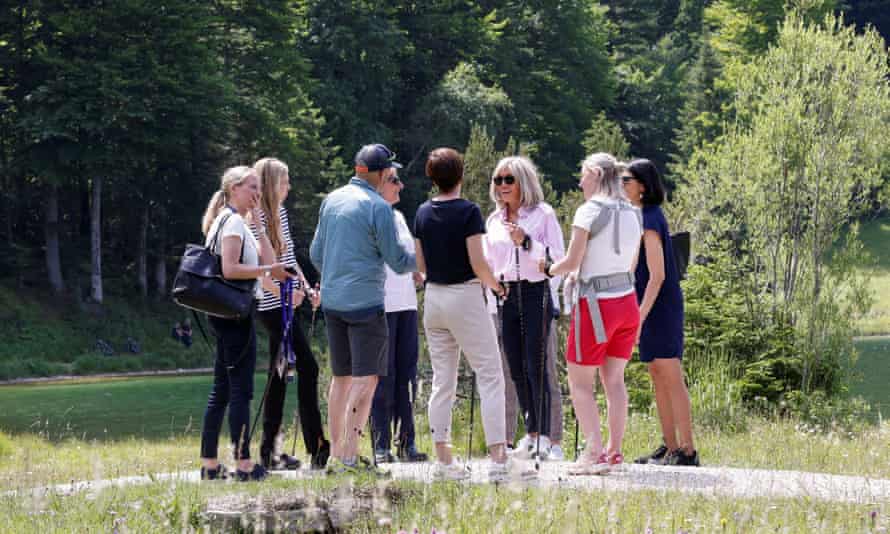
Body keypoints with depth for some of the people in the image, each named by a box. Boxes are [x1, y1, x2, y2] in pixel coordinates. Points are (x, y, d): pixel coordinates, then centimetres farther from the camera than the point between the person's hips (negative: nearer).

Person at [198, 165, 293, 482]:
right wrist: (267, 271, -18)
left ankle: (209, 463, 13)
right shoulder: (233, 221, -11)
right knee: (241, 389, -9)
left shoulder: (239, 223, 20)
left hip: (227, 314, 10)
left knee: (221, 389, 11)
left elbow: (266, 259, 15)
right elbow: (230, 269, -22)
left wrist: (257, 223, 11)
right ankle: (244, 464, -10)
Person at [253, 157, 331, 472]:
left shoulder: (279, 213, 14)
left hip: (284, 305, 9)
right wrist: (283, 292, -24)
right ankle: (317, 448, -8)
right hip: (275, 306, -9)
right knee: (307, 367, -10)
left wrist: (306, 287, 14)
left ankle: (270, 451, 12)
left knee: (279, 374, 9)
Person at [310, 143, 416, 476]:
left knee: (341, 378, 14)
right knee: (365, 379, -7)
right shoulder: (377, 207, -11)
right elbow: (397, 261, -8)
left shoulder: (331, 200, 11)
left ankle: (336, 456, 15)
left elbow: (316, 254, 18)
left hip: (332, 301, 8)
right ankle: (350, 458, -13)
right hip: (365, 302, -8)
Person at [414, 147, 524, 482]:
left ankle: (443, 460, 10)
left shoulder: (423, 213, 5)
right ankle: (497, 458, -12)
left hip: (433, 297, 6)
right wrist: (495, 286, 2)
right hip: (465, 296, -6)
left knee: (442, 380, 11)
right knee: (490, 378, -3)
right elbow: (478, 264, -15)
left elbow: (421, 264, 10)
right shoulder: (468, 212, -12)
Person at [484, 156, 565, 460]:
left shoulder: (543, 214, -2)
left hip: (536, 293, -6)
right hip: (506, 296, 6)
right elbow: (489, 263, 22)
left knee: (536, 366, -10)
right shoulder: (493, 221, 15)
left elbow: (558, 257, -8)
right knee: (516, 369, 5)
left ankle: (544, 436, -7)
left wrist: (526, 242, -19)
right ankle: (530, 433, 12)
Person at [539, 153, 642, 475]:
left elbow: (573, 261, -13)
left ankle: (595, 452, -11)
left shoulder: (589, 211, -12)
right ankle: (615, 452, 9)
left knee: (580, 382, -1)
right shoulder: (632, 214, 10)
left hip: (595, 303, -7)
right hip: (627, 301, 7)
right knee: (614, 380, 11)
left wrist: (548, 269, 5)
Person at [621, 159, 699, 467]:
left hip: (660, 306, -10)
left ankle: (687, 450, -6)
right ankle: (670, 447, 16)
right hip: (653, 307, 10)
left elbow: (657, 275, -20)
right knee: (658, 378, 11)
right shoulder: (644, 217, 14)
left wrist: (640, 315, -22)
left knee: (671, 378, -8)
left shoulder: (649, 221, -15)